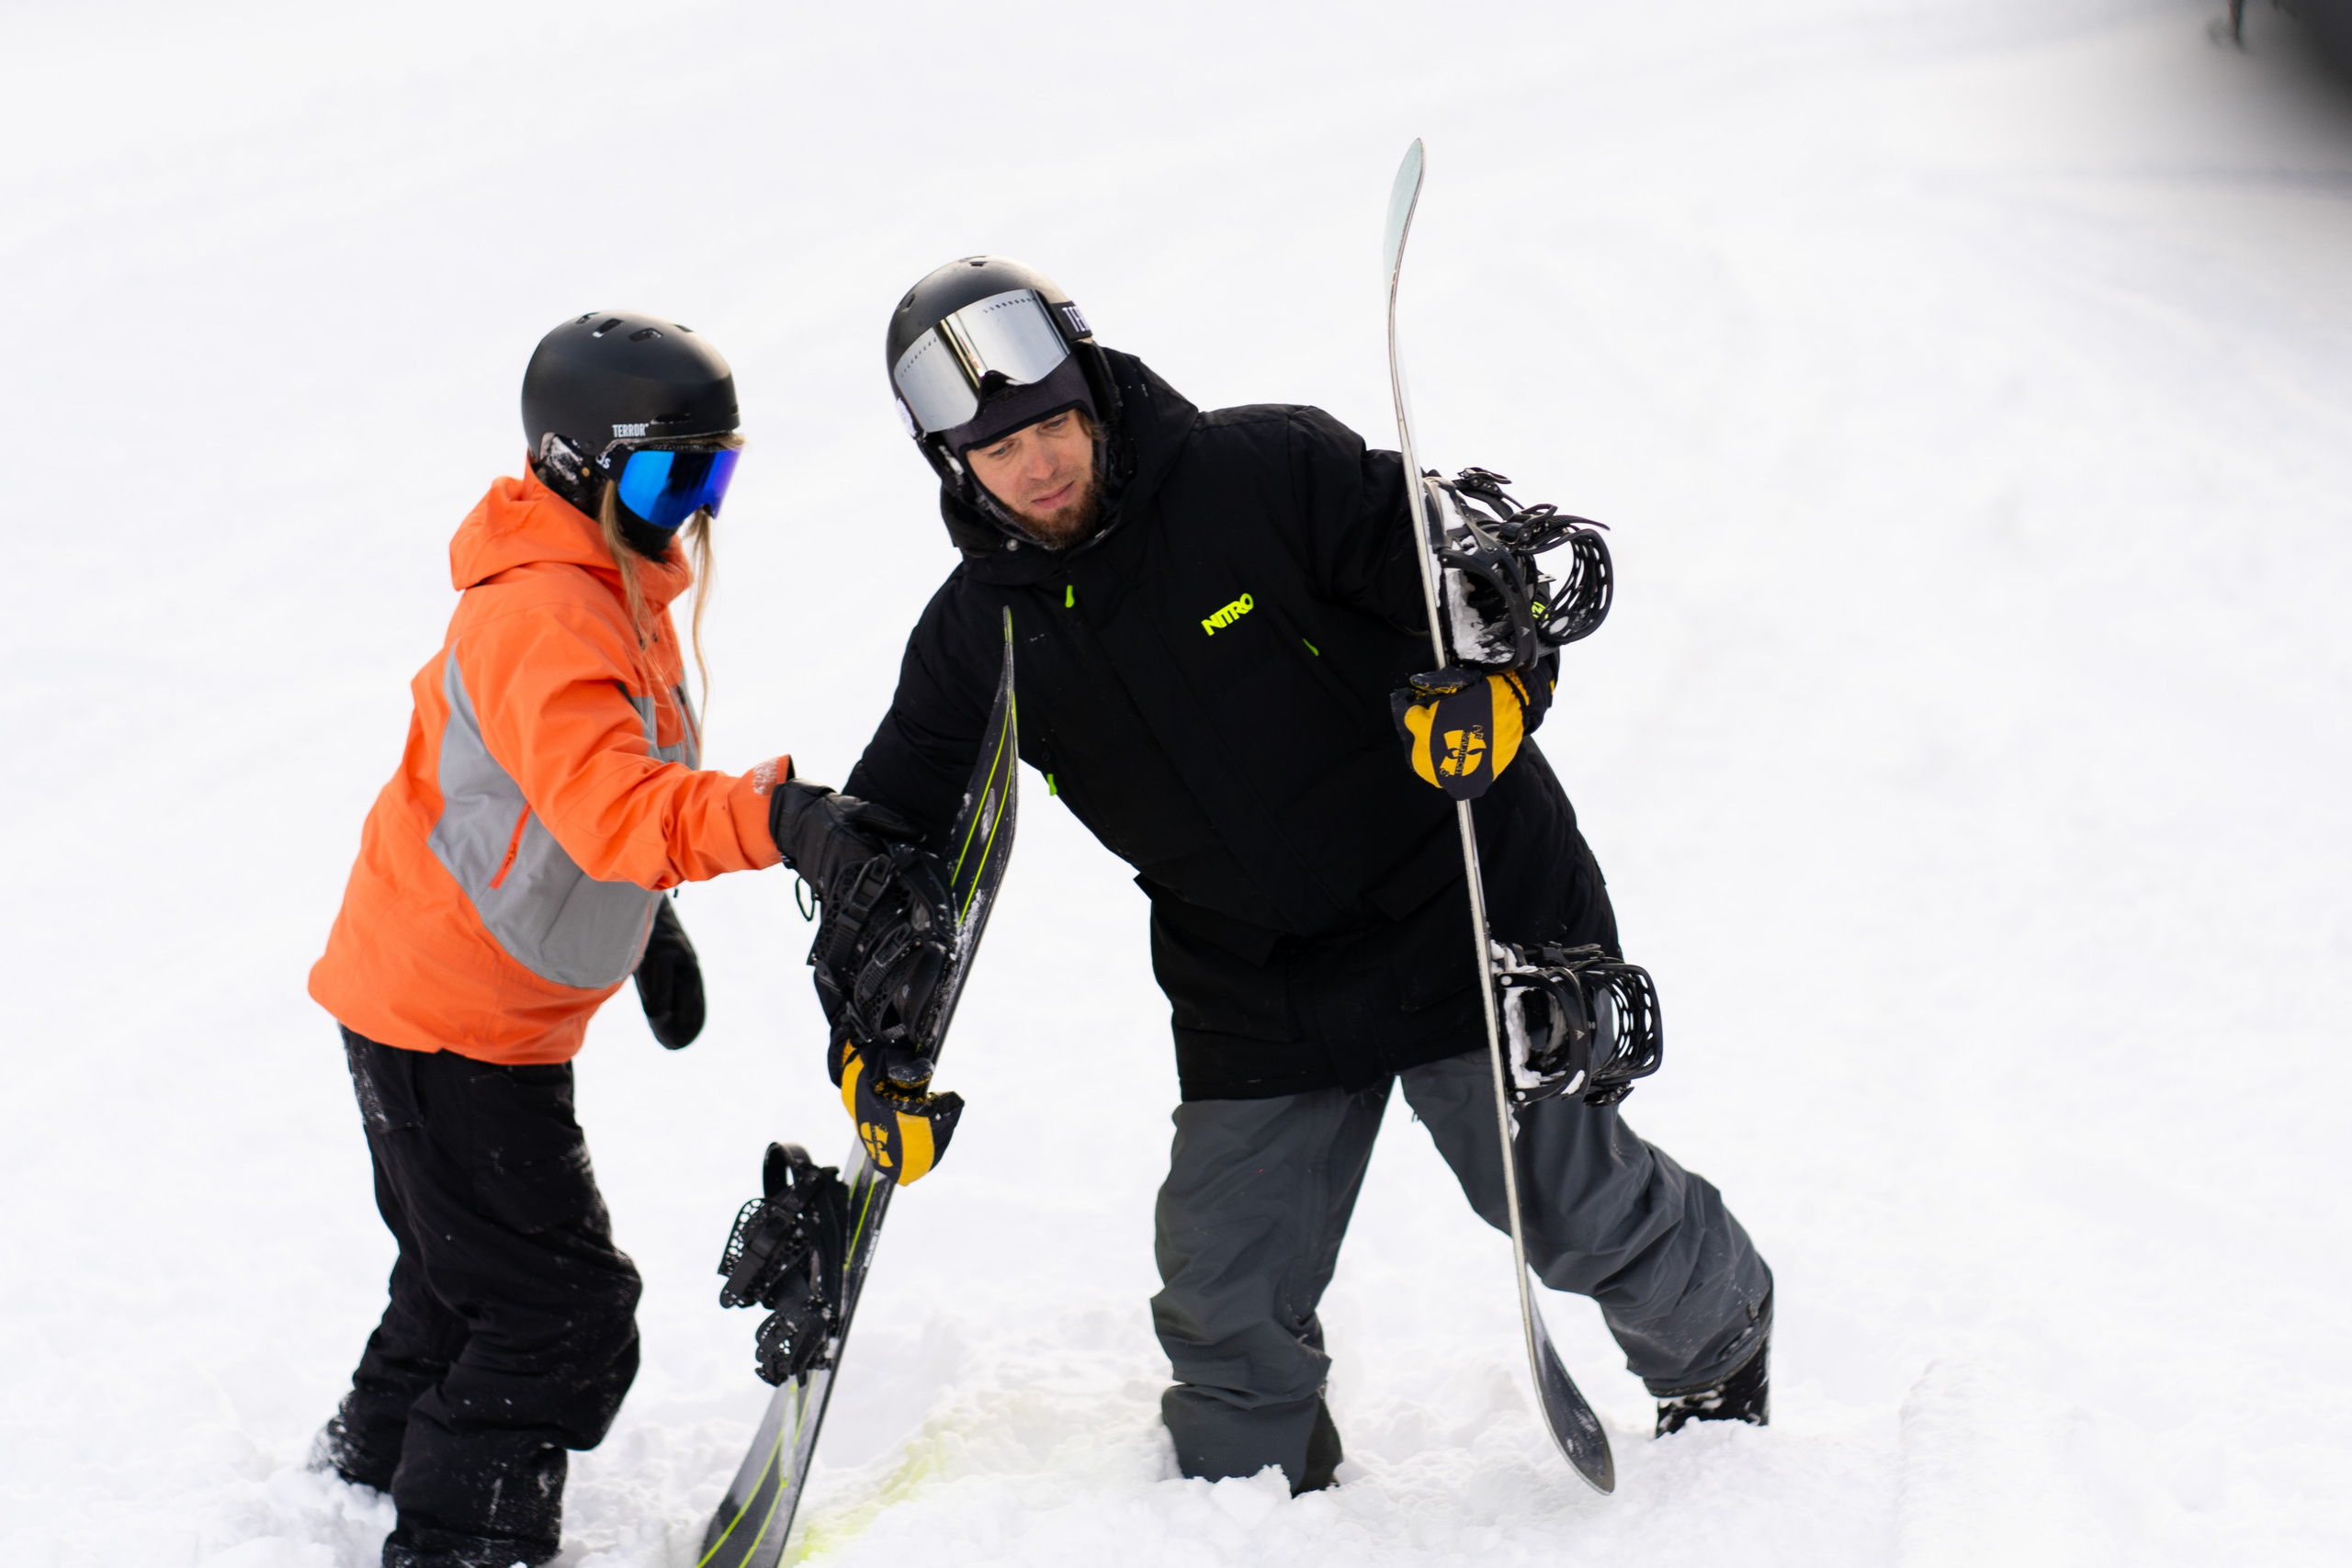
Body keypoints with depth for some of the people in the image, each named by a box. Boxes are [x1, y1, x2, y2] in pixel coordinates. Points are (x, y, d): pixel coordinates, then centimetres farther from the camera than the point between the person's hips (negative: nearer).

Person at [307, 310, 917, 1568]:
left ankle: (375, 1465, 48)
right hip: (444, 1023, -10)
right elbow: (606, 803, -44)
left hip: (496, 1012, 10)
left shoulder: (629, 590, 6)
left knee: (470, 1277, 27)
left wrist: (650, 922, 22)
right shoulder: (541, 619, -28)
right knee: (562, 1313, -8)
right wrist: (772, 819, -57)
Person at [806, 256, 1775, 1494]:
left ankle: (1716, 1352, 38)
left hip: (1456, 913, -4)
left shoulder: (1263, 473, -15)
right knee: (1227, 1307, 3)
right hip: (1256, 999, 4)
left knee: (1579, 1212, 6)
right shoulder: (976, 638, -3)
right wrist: (877, 1034, -6)